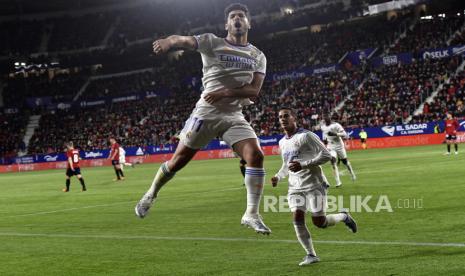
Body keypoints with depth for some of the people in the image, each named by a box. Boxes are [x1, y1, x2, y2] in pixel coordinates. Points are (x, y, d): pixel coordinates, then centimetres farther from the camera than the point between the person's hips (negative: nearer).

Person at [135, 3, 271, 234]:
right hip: (206, 113, -3)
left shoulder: (258, 57, 9)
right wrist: (168, 41, -39)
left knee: (256, 155, -17)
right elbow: (185, 40, -15)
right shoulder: (212, 43, 0)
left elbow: (254, 90, -2)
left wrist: (226, 93, -18)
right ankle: (151, 194, 29)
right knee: (178, 160, 2)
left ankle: (251, 215, -10)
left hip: (234, 116, 3)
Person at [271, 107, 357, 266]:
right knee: (297, 219, -11)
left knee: (319, 222, -5)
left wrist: (303, 165, -22)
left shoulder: (306, 136, -11)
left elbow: (326, 155, -14)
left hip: (314, 184, -6)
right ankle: (311, 255, -1)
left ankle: (344, 217, 25)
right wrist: (278, 177, 8)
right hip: (295, 187, 6)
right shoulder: (282, 142, 13)